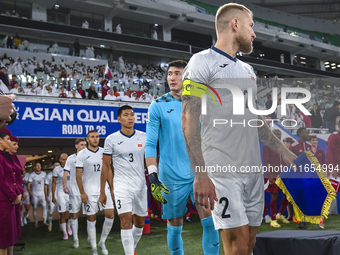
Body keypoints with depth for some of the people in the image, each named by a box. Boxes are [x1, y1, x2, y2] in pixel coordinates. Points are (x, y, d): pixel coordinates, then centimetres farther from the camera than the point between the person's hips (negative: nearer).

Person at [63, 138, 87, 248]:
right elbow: (66, 173, 2)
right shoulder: (71, 158, 5)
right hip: (74, 191, -1)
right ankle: (75, 239, 13)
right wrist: (65, 185, -10)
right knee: (74, 214, 4)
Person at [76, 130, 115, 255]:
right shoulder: (82, 154, -3)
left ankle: (102, 242, 15)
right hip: (89, 192, -3)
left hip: (104, 189, 3)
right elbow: (78, 175, -4)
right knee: (91, 219, 2)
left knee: (110, 215, -5)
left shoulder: (104, 152, 8)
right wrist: (82, 193, -10)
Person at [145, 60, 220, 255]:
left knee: (210, 220, -9)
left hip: (199, 173, 2)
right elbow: (150, 145, -2)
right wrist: (153, 176, -10)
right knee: (175, 227, 8)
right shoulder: (158, 106, 0)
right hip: (172, 178, -2)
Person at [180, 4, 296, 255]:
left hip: (254, 170, 8)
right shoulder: (202, 62, -5)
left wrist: (285, 153, 22)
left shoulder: (247, 70, 19)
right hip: (223, 174, -7)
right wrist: (200, 175, -21)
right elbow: (189, 121, -13)